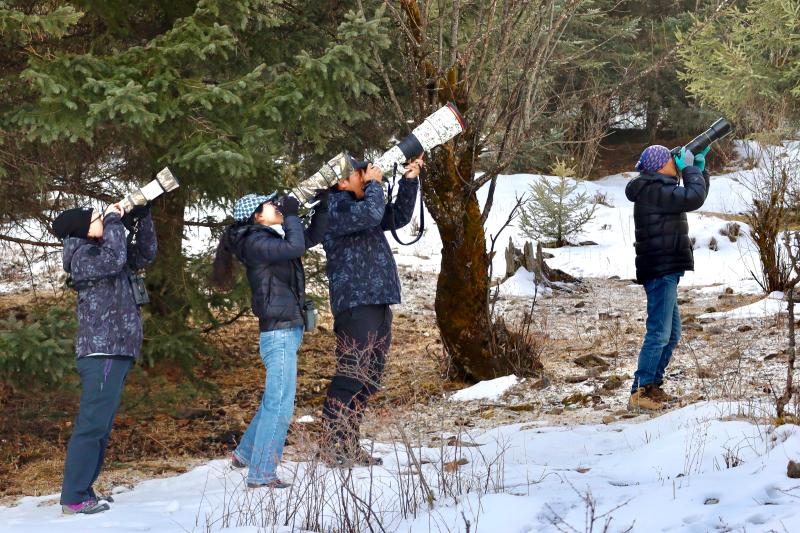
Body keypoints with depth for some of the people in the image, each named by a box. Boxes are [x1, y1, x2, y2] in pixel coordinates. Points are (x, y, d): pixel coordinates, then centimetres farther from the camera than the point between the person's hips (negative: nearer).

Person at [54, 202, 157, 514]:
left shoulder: (101, 252, 19)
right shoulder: (82, 257, -9)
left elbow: (145, 254, 24)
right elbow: (115, 259, -28)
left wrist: (142, 218, 11)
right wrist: (114, 221, -14)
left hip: (115, 353, 10)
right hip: (102, 352, -10)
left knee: (100, 426, 11)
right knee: (92, 424, -12)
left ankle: (82, 491, 15)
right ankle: (74, 499, -12)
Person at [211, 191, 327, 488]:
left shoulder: (272, 238, 14)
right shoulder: (255, 243, -12)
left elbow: (313, 237, 21)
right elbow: (295, 247, -26)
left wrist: (322, 205, 11)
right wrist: (291, 215, -12)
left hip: (289, 328, 10)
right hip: (278, 332, -10)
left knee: (273, 400, 19)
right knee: (280, 404, -9)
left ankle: (245, 454, 31)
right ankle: (261, 474, -7)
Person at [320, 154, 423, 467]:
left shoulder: (357, 204, 20)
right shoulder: (335, 207, -9)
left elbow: (397, 217, 25)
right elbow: (372, 213, -24)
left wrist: (409, 181, 15)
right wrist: (374, 183, -8)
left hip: (379, 303, 10)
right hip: (355, 305, -10)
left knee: (370, 379, 11)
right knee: (351, 378, -12)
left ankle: (350, 446, 15)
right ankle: (333, 447, -10)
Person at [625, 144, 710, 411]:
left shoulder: (658, 189, 17)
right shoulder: (654, 191, -16)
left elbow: (695, 196, 25)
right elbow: (694, 197, -24)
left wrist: (699, 168, 12)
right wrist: (689, 168, -9)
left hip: (665, 271, 11)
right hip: (661, 271, -11)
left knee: (672, 333, 17)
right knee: (659, 333, -12)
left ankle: (653, 387, 22)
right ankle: (639, 393, -12)